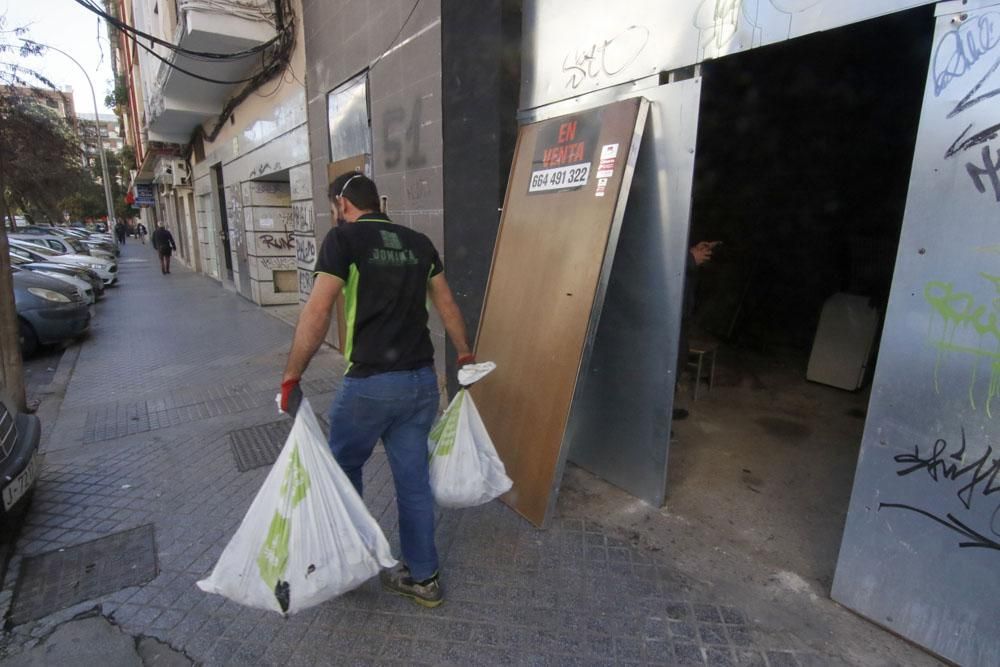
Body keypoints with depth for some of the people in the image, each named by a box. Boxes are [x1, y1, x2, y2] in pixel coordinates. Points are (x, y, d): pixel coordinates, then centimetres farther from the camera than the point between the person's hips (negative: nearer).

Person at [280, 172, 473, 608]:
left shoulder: (343, 238, -6)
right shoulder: (418, 242, 10)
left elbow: (317, 312, -15)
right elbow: (446, 304, 14)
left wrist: (291, 376, -9)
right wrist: (464, 354, 25)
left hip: (371, 384, -5)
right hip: (422, 380, 5)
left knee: (344, 468, 20)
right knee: (414, 478, 15)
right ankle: (423, 576, 29)